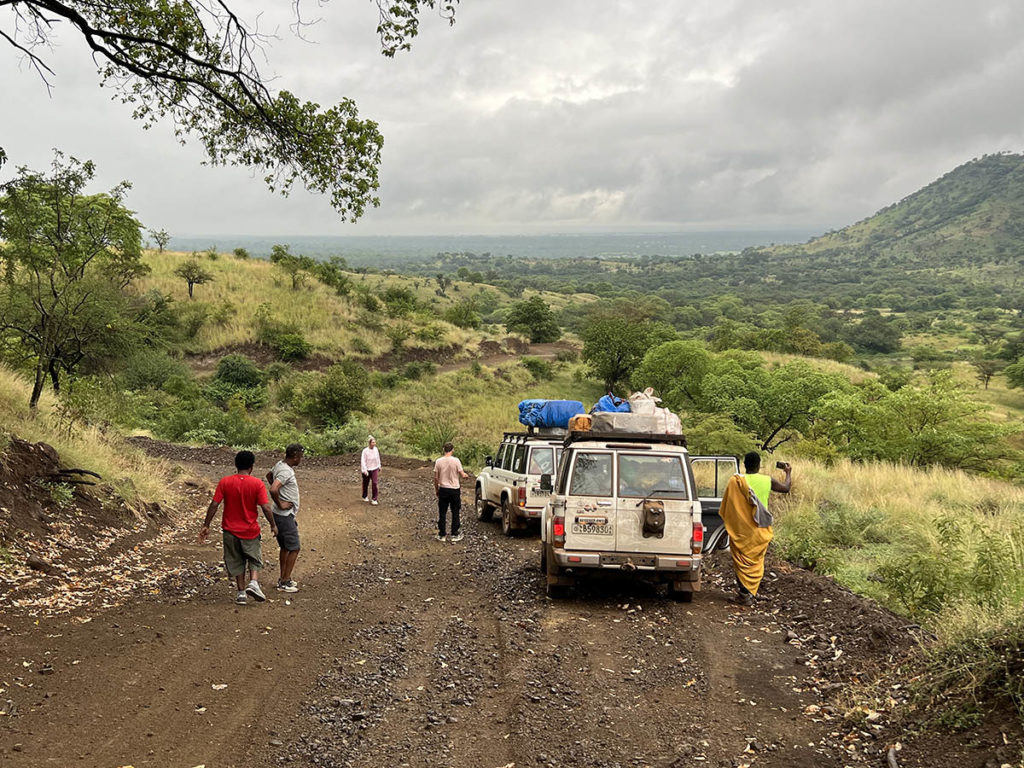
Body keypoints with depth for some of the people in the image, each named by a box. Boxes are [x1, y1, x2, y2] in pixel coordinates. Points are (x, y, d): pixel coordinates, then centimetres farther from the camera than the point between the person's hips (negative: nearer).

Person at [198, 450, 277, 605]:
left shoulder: (225, 482, -6)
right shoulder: (257, 484, -10)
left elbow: (214, 505, -7)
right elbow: (266, 507, -13)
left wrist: (206, 525, 1)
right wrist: (273, 525, 1)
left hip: (230, 530, 1)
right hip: (250, 530, -1)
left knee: (237, 561, 15)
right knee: (254, 559, 14)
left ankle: (241, 592, 14)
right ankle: (253, 582, -10)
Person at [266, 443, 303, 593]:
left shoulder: (280, 465, 7)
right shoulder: (286, 472, -23)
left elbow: (269, 475, 27)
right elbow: (273, 490, -36)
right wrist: (280, 504, -20)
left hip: (286, 515, 10)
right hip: (285, 515, -10)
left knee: (285, 547, 18)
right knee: (294, 548, -4)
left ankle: (283, 578, 27)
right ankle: (285, 582, 0)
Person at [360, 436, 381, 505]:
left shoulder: (376, 449, -2)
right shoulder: (365, 451, -16)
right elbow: (363, 461, -16)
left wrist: (379, 468, 17)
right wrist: (364, 470, -22)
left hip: (374, 469, 3)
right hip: (367, 470, -2)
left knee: (374, 483, -9)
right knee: (366, 484, 13)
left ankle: (374, 499, -5)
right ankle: (365, 496, 38)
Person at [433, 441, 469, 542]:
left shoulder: (438, 461, -6)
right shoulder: (456, 461, -12)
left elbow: (436, 478, -1)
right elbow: (462, 474, -8)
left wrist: (436, 489, 11)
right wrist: (466, 475, 16)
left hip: (443, 489, 2)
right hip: (454, 489, -2)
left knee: (442, 513, 10)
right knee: (455, 513, 9)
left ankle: (441, 535, 13)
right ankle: (455, 535, 11)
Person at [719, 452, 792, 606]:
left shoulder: (735, 481, -10)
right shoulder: (767, 480, -2)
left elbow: (726, 508, -5)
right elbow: (786, 487, 17)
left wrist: (730, 526, 9)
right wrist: (788, 472, 36)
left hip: (741, 530, -3)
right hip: (761, 532, 3)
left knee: (742, 561, 3)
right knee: (756, 561, 13)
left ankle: (744, 594, -2)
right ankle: (752, 593, 16)